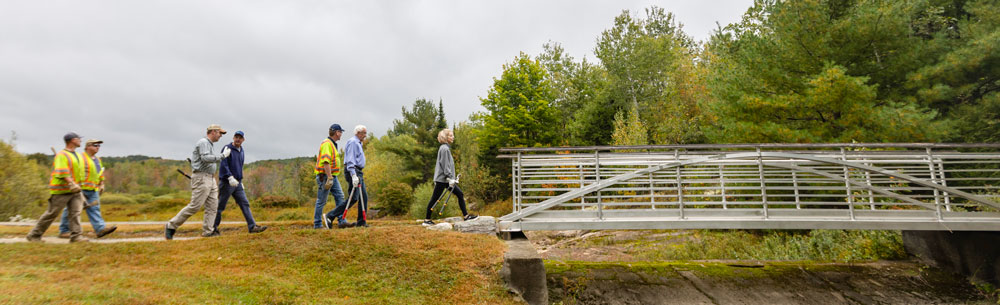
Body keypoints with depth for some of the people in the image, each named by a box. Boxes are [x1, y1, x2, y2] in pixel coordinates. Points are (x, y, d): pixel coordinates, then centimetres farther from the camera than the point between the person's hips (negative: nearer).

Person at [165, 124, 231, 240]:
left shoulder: (210, 144, 21)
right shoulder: (203, 142, -9)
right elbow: (205, 158, -25)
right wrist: (223, 156, -22)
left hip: (210, 178, 10)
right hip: (201, 178, -10)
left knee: (213, 205, 3)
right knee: (195, 206, -10)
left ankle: (208, 231, 3)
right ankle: (171, 226, 2)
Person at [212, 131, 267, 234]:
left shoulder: (241, 151, 15)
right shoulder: (227, 148, -8)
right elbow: (223, 165, -18)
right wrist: (230, 177, -30)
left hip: (237, 183, 7)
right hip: (226, 182, -7)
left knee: (245, 204, -2)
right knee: (220, 206, 2)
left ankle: (252, 227, -6)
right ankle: (213, 228, 14)